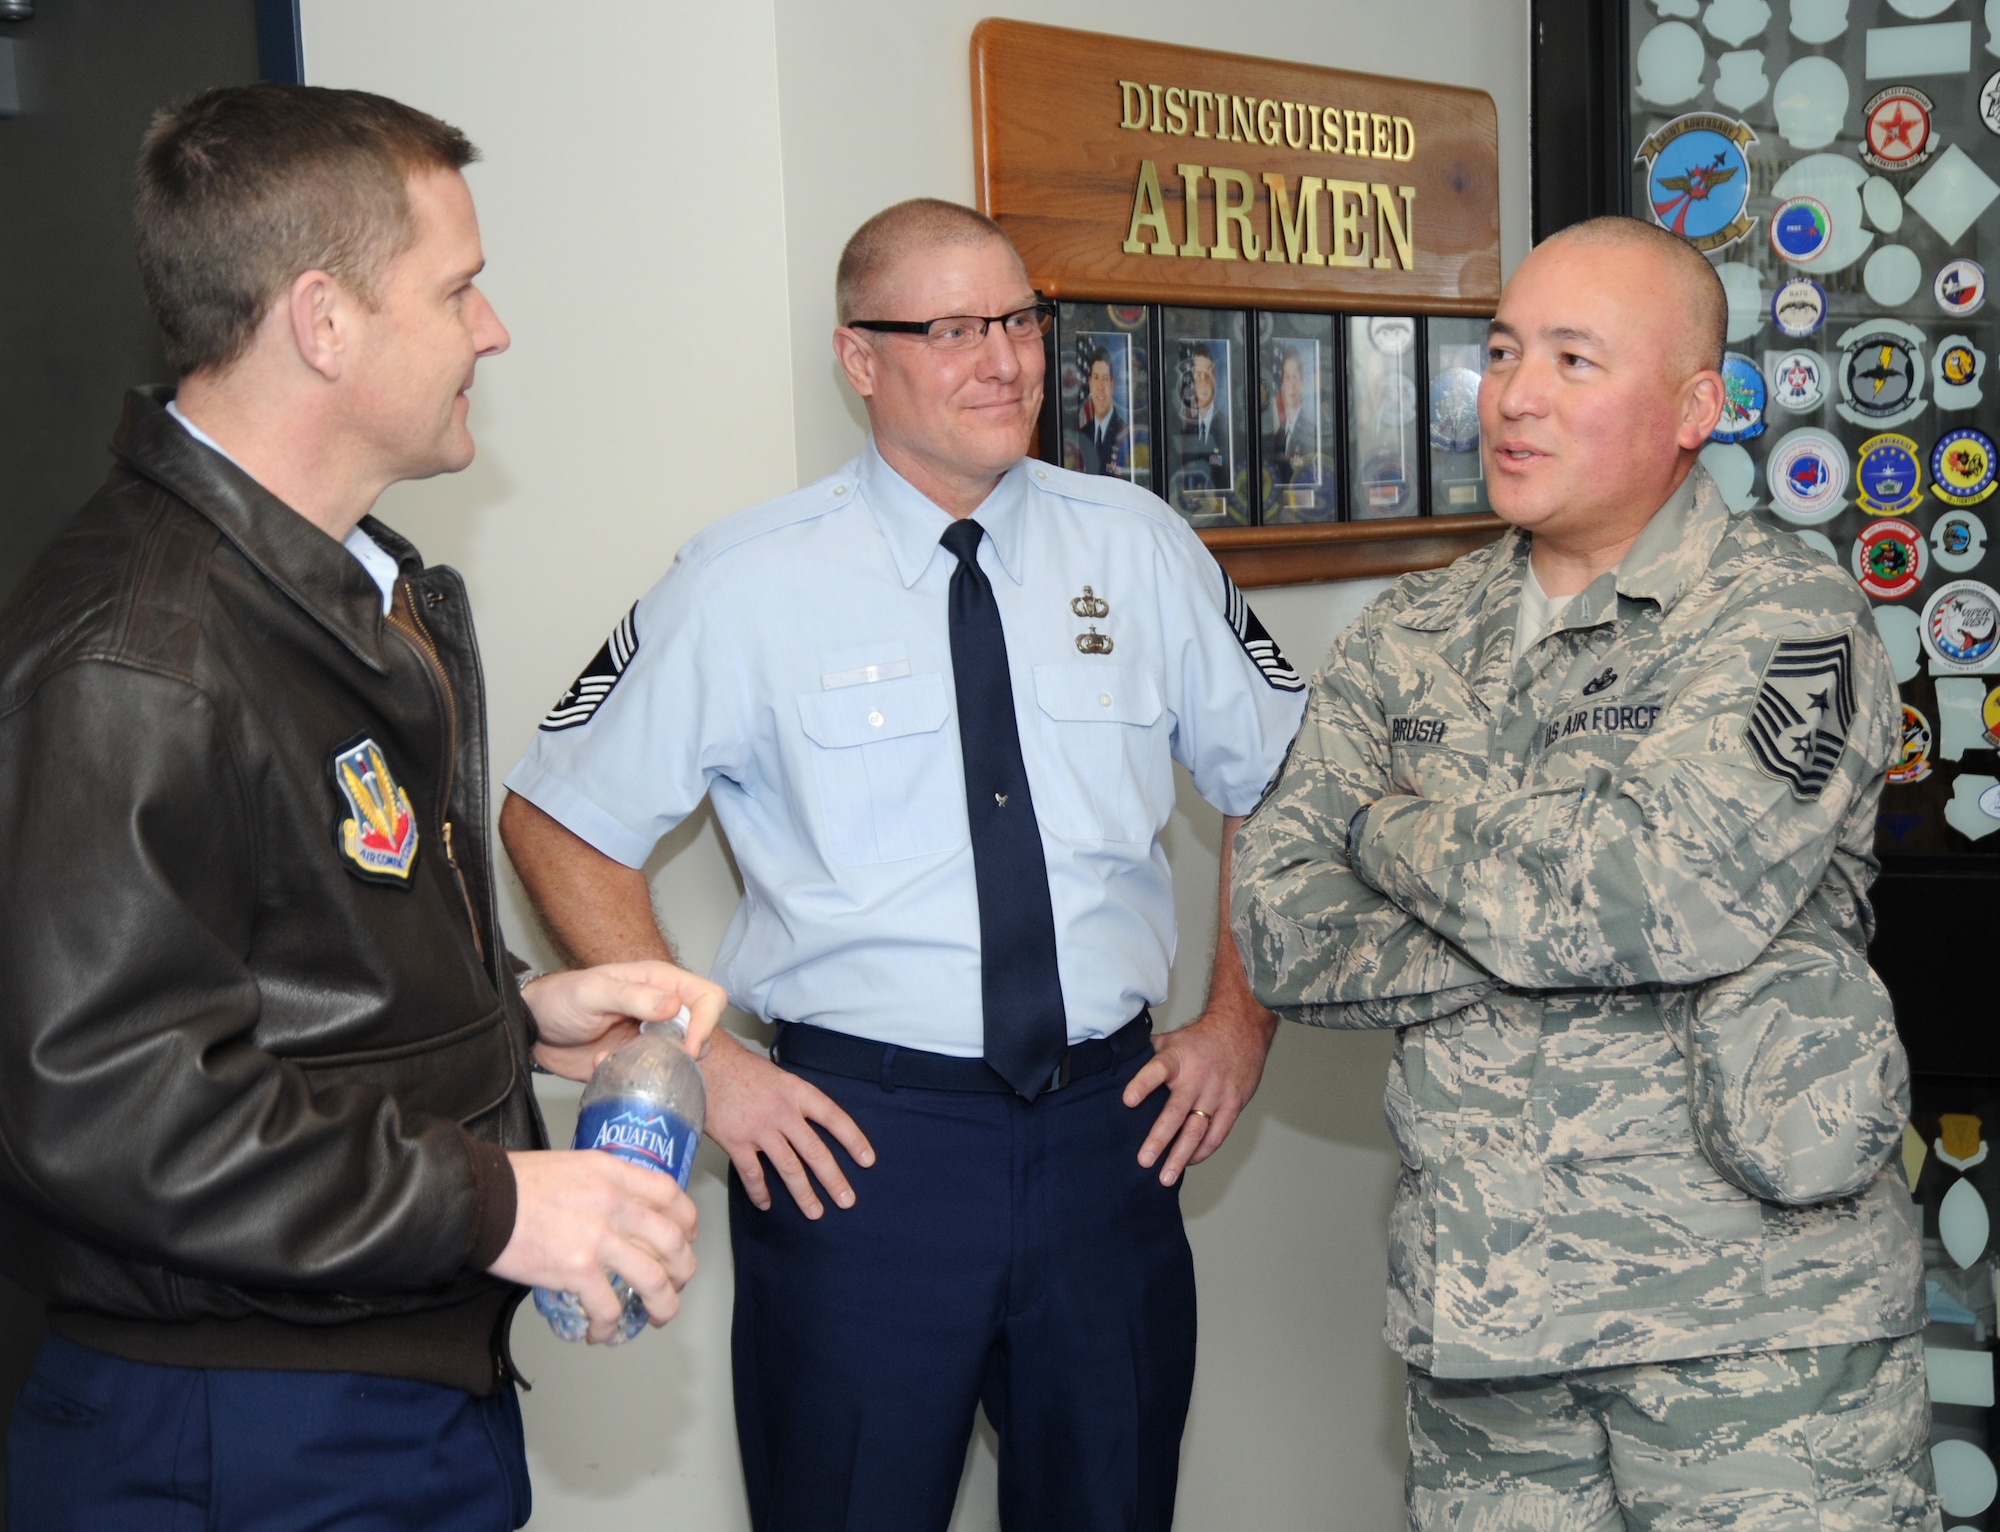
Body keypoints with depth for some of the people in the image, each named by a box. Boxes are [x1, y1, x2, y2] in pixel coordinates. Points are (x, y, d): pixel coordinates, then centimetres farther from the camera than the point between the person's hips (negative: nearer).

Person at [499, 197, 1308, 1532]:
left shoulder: (1138, 547, 4)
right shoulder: (750, 585, -5)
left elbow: (1284, 786, 14)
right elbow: (555, 821, 1)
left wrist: (1241, 1019, 5)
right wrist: (701, 1058, -5)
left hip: (1110, 1123, 3)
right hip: (855, 1141, -3)